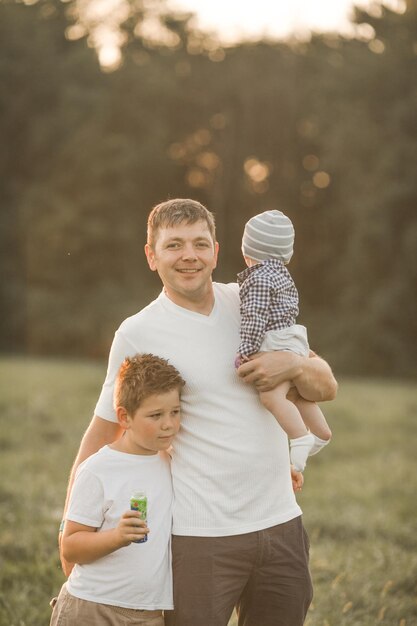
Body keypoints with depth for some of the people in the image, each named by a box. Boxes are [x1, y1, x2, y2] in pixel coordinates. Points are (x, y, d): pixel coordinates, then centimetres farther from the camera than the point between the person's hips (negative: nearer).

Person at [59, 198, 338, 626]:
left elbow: (325, 388, 14)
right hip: (199, 537, -5)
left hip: (279, 522, 5)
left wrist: (294, 365, -8)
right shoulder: (138, 334, -6)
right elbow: (102, 434, -2)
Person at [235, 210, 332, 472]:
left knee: (272, 395, -25)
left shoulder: (259, 279, -16)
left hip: (279, 344, -11)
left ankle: (301, 439, -30)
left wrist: (245, 350, -19)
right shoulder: (280, 272, 13)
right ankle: (320, 433, 41)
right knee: (297, 393, 27)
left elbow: (255, 317, -21)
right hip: (292, 337, 11)